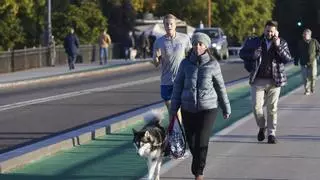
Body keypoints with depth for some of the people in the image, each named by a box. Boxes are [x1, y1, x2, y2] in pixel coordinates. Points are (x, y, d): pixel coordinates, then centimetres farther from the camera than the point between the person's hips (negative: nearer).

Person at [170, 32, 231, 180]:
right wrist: (173, 108, 6)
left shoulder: (213, 64, -3)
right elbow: (178, 86, 6)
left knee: (202, 142, -11)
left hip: (208, 108, -2)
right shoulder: (185, 63, 1)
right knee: (191, 142, 8)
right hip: (188, 109, 2)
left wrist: (226, 108, 12)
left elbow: (220, 87, 6)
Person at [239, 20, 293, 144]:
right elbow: (242, 53, 13)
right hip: (258, 80, 1)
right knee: (257, 106, -5)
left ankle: (271, 134, 7)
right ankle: (262, 127, 20)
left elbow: (288, 59, -7)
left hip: (274, 80, -1)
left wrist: (278, 46, -16)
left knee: (272, 108, 0)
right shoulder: (255, 42, 5)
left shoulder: (282, 43, 4)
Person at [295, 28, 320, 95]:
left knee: (313, 76, -1)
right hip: (303, 63, 2)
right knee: (305, 77, 0)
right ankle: (307, 90, 9)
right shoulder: (301, 43, 4)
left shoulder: (314, 42, -2)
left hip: (312, 62, -2)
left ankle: (312, 88, 21)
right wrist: (296, 61, 8)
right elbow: (298, 53, 10)